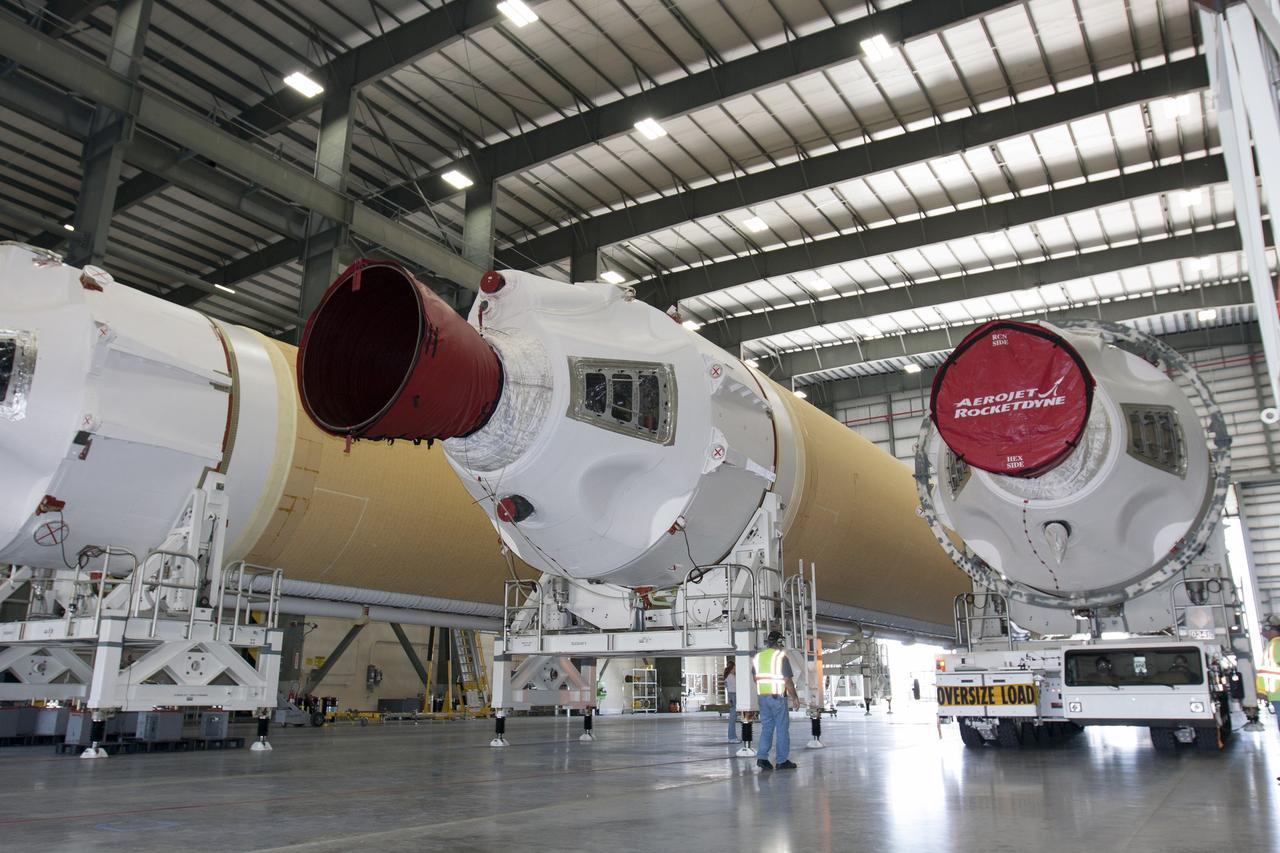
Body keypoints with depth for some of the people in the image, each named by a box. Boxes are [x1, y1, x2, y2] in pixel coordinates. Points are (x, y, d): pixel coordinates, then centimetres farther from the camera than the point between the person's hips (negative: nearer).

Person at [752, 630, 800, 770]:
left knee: (766, 727, 11)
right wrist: (795, 697, -4)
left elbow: (755, 679, 11)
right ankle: (782, 761, 6)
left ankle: (762, 757, 1)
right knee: (782, 728, 3)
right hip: (778, 696, -5)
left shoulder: (757, 657, 8)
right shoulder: (781, 656, -9)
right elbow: (788, 680, -11)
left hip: (763, 697, 6)